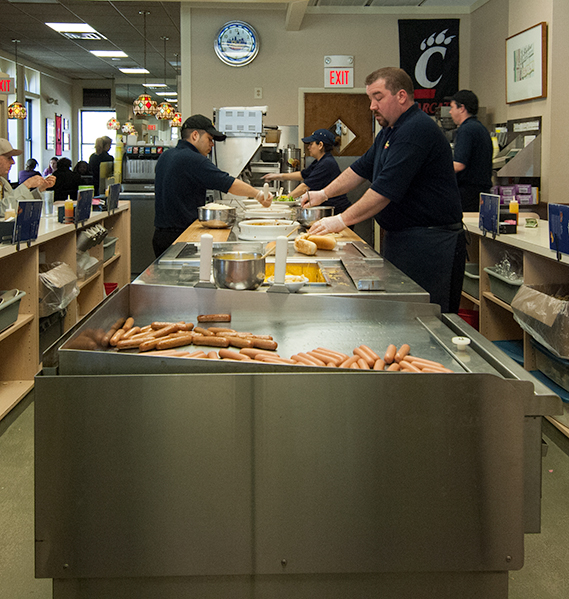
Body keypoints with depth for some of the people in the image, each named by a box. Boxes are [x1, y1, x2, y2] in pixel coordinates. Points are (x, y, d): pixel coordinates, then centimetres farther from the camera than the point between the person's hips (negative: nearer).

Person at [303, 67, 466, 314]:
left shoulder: (417, 130, -18)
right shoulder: (390, 132, 17)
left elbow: (387, 189, -23)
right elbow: (362, 168, 27)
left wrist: (342, 220, -18)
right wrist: (324, 193, 18)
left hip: (429, 244, -10)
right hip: (400, 238, 10)